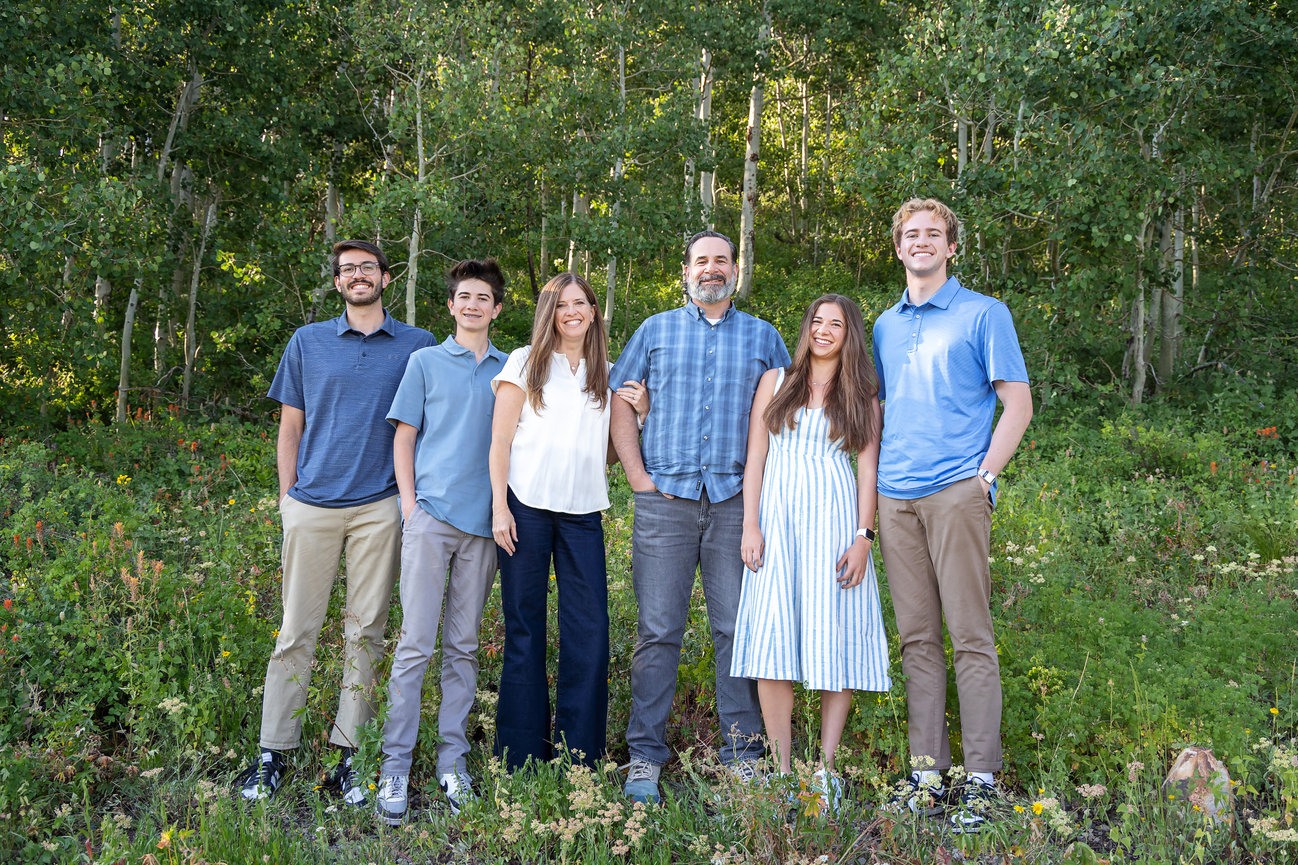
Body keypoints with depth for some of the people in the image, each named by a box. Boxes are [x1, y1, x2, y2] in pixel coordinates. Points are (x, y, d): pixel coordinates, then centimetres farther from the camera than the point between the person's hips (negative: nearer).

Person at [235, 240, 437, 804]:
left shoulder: (418, 345, 9)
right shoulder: (308, 342, 12)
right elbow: (290, 427, 13)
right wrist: (287, 497, 6)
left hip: (379, 507, 0)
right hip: (312, 504, 0)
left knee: (365, 631, 3)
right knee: (297, 631, 2)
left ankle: (346, 755, 11)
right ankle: (273, 754, 11)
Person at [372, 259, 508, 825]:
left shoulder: (510, 370, 15)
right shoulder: (426, 362, 10)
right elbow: (404, 437, 7)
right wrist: (409, 503, -3)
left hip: (483, 522, 2)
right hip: (431, 516, -2)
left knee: (463, 646, 7)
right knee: (416, 643, -5)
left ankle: (453, 760, 15)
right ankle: (395, 767, 1)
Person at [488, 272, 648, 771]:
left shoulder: (608, 375, 17)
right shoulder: (526, 363, 8)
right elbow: (500, 440, 2)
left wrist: (641, 413, 5)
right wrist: (499, 506, -8)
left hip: (583, 511, 3)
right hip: (527, 505, -3)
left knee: (590, 630, -4)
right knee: (524, 628, 0)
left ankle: (579, 758, 6)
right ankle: (520, 760, 9)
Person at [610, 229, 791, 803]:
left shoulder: (762, 337, 15)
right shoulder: (656, 330, 13)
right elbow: (620, 403, 10)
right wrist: (637, 475, 0)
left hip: (736, 502, 1)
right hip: (665, 499, 0)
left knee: (737, 629, 2)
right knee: (657, 629, -2)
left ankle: (743, 754, 11)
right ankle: (645, 756, 5)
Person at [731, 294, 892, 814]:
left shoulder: (863, 396, 12)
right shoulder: (775, 382, 14)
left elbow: (869, 469, 6)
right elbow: (755, 457, 9)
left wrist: (863, 537, -5)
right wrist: (750, 526, -1)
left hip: (835, 518, 0)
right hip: (778, 516, 1)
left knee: (836, 636, -4)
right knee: (773, 637, -7)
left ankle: (825, 769, 4)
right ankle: (783, 770, -1)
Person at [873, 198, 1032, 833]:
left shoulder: (984, 314, 5)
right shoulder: (885, 326, 19)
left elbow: (1018, 404, 1)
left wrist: (984, 474, -8)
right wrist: (872, 483, 12)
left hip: (956, 492, -5)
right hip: (894, 496, 5)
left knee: (970, 637, -5)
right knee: (916, 638, 6)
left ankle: (980, 778, 1)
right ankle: (926, 769, 13)